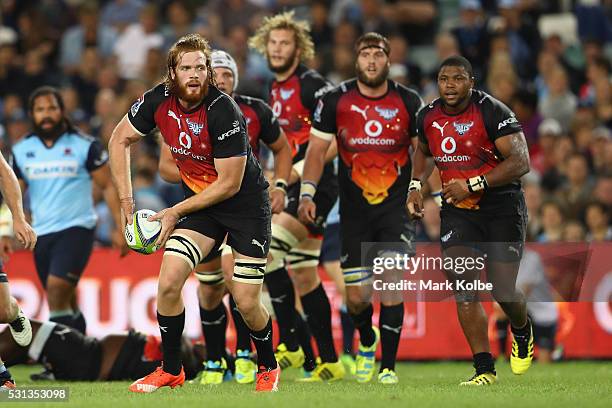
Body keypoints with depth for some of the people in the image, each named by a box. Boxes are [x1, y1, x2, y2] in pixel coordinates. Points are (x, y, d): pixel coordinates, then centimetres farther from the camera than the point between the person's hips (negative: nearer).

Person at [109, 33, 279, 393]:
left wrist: (175, 212, -16)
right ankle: (171, 370, 4)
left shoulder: (223, 112, -26)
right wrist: (127, 200, 1)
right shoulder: (159, 101, -10)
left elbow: (230, 184, -21)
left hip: (247, 204, -4)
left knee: (247, 302, -5)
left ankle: (268, 367, 24)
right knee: (168, 282, -13)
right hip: (201, 203, 4)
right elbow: (120, 140, 7)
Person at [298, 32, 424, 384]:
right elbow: (317, 150, 4)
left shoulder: (408, 102, -1)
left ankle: (388, 366, -8)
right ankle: (368, 342, 36)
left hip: (397, 206, -1)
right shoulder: (336, 101, -2)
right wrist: (307, 194, -7)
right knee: (356, 298, 2)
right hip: (354, 209, 1)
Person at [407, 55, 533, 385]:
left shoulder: (493, 113, -17)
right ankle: (484, 368, -7)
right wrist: (415, 186, 8)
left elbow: (521, 162, -22)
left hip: (501, 207, -4)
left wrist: (472, 185, -27)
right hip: (457, 210, 4)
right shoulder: (428, 117, 1)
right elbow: (423, 151, 25)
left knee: (502, 290, -2)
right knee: (463, 286, -10)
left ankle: (522, 332, 34)